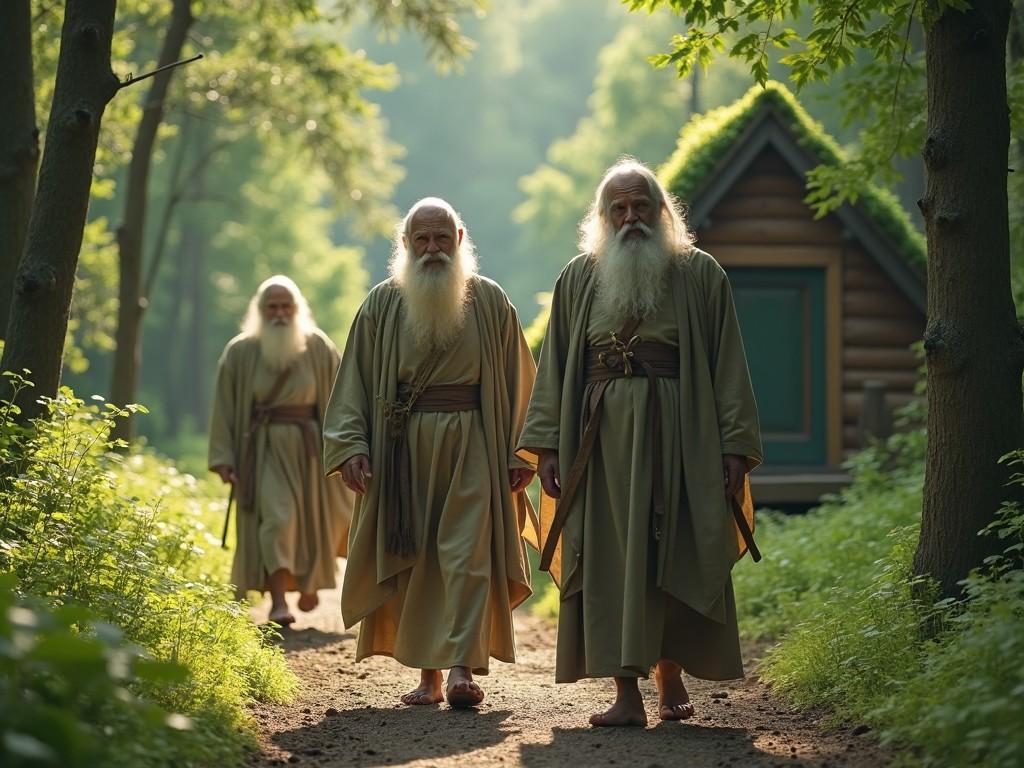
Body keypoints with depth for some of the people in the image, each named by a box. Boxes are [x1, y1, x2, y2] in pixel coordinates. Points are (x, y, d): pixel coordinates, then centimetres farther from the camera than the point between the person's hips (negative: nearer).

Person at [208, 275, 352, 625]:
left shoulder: (318, 348, 0)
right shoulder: (240, 352, -2)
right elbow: (224, 408, -2)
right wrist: (223, 459, -7)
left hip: (308, 448, 2)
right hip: (265, 448, -2)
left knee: (313, 520, 11)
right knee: (276, 518, -16)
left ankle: (309, 583, 39)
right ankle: (278, 603, -18)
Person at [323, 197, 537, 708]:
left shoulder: (490, 302, 4)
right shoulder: (382, 305, 6)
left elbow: (516, 382, 5)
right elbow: (355, 381, 4)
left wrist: (519, 454, -1)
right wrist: (352, 446, -7)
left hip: (471, 445, -1)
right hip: (404, 446, 2)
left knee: (467, 552, -11)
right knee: (415, 556, 3)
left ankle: (462, 667, -17)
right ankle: (428, 674, 9)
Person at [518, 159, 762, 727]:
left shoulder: (700, 275, 5)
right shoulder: (578, 279, 11)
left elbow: (728, 366, 3)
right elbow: (554, 366, 10)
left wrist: (735, 447, -5)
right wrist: (547, 446, 2)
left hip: (678, 436, -1)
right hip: (601, 439, 2)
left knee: (675, 558, 0)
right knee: (609, 559, -3)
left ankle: (671, 677, 17)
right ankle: (626, 694, -2)